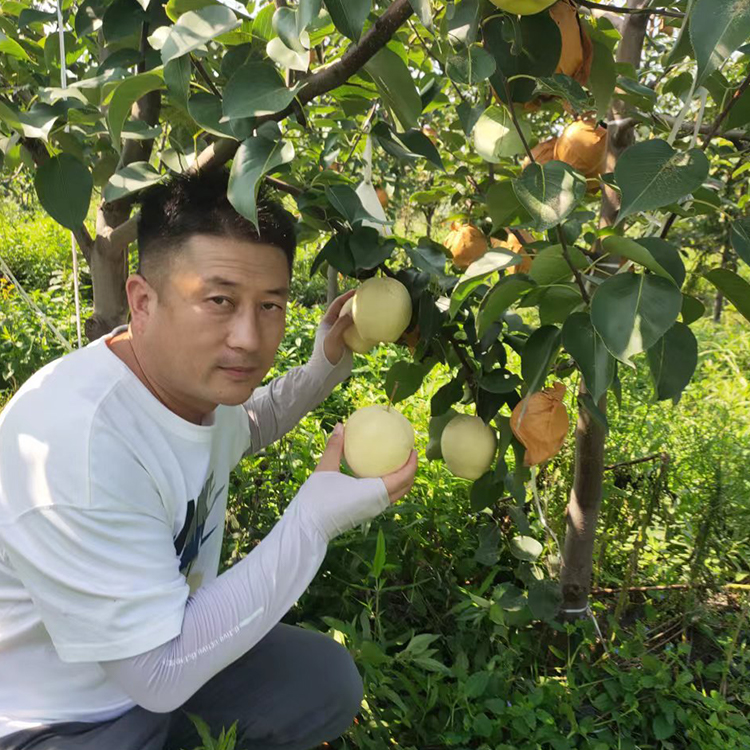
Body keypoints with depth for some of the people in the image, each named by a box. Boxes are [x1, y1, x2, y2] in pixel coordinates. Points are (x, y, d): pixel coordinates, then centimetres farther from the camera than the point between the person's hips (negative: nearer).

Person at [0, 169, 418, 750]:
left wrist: (325, 368, 0)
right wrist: (316, 519, -31)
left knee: (332, 684, 4)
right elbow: (159, 674, -29)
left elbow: (244, 430, 17)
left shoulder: (201, 369, -9)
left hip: (168, 646, 7)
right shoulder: (77, 444, -35)